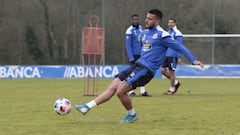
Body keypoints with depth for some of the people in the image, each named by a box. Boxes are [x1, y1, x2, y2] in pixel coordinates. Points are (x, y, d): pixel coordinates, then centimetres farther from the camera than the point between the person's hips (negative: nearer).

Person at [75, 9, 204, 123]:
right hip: (137, 65, 8)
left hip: (146, 70, -8)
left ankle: (132, 115, 6)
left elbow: (179, 47, -7)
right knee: (112, 86, -1)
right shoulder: (144, 33, 15)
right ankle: (88, 107, -3)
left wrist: (193, 60, -8)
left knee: (121, 90, -16)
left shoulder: (161, 35, -9)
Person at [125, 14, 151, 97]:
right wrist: (131, 58, -16)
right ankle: (131, 91, 3)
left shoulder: (140, 28, 9)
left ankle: (142, 91, 10)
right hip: (134, 55, -6)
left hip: (141, 54, 6)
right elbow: (128, 45, -12)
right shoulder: (129, 31, -11)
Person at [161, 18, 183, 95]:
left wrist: (179, 57, -17)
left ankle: (172, 90, 8)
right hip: (167, 55, 8)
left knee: (171, 72, -3)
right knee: (163, 70, 5)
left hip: (173, 56, -8)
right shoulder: (169, 32, 16)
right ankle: (176, 82, 19)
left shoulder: (177, 33, -10)